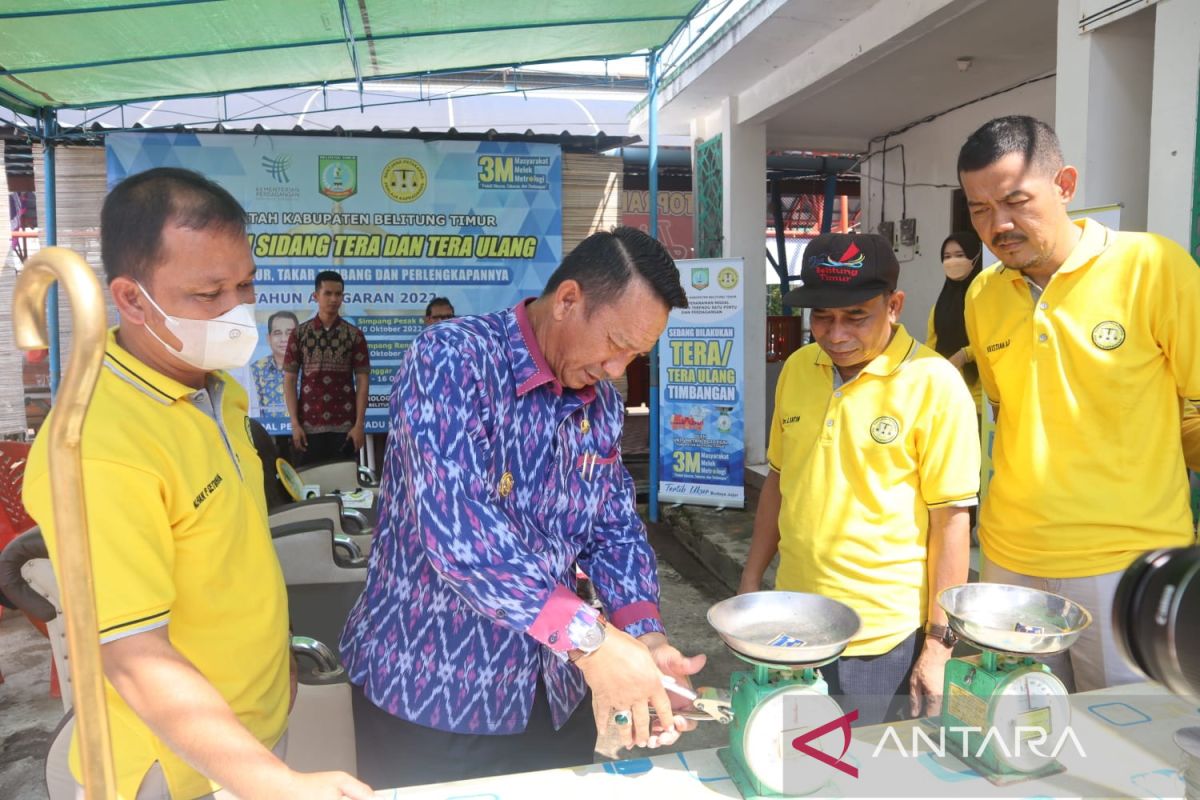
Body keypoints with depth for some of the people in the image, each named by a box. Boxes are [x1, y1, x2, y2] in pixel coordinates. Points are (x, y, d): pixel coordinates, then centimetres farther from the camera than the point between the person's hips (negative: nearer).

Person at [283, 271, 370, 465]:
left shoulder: (354, 335, 3)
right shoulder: (299, 334, 4)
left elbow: (362, 381, 1)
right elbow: (289, 380, 3)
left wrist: (360, 424, -6)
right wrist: (295, 424, -4)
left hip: (345, 427, 0)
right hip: (309, 426, 1)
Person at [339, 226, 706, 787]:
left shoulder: (601, 404, 3)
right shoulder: (452, 358, -19)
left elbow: (615, 530, 5)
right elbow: (453, 522, -31)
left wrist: (643, 634, -13)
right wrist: (589, 638, -33)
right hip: (429, 696, -6)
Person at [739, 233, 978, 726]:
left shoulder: (934, 384, -13)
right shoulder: (797, 369, 3)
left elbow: (950, 520, -11)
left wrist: (939, 643, -10)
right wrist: (750, 584, 11)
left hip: (884, 639, -5)